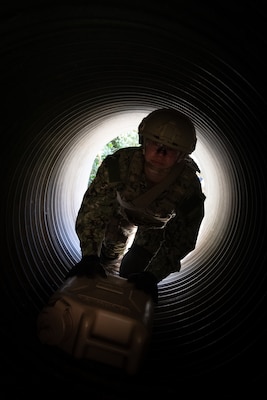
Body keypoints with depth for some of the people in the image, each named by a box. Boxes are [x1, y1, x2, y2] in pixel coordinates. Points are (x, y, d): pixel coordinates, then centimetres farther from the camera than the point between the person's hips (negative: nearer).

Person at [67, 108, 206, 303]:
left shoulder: (189, 186, -39)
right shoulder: (119, 164, -41)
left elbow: (180, 239, -29)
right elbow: (93, 208, -34)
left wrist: (152, 276, -38)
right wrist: (90, 257, -44)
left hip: (158, 224, -1)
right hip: (122, 212, 1)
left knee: (133, 271, -2)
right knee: (110, 259, 9)